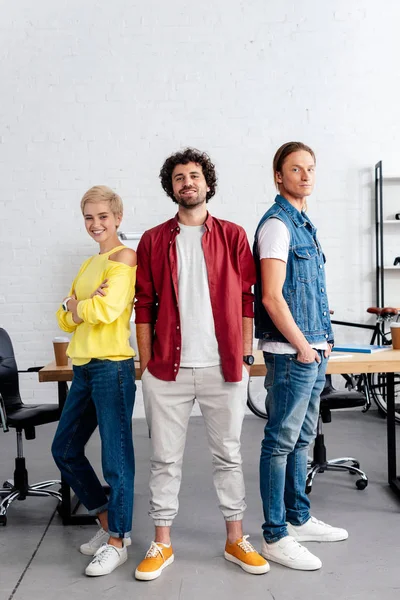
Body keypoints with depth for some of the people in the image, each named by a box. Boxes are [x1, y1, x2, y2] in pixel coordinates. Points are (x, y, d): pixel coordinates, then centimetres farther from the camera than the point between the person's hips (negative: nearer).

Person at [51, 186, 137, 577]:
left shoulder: (124, 257, -6)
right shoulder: (89, 264, 17)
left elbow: (107, 309, -19)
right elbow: (66, 320, 12)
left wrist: (75, 305, -1)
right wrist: (74, 308, -9)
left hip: (111, 366, -9)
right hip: (82, 367, 9)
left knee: (116, 458, 1)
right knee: (65, 450, 14)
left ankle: (118, 541, 17)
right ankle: (108, 523, 30)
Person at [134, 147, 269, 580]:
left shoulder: (233, 236, 5)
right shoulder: (153, 240, 6)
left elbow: (245, 300, 4)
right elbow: (145, 306, 5)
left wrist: (245, 355, 0)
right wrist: (146, 364, 1)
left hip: (223, 367, 0)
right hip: (167, 369, 0)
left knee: (228, 454, 11)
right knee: (165, 458, 8)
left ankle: (235, 540, 25)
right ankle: (162, 544, 22)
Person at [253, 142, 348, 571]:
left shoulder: (303, 223, 16)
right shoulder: (277, 224, -12)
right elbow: (272, 297, -20)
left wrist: (323, 340, 14)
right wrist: (302, 346, -14)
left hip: (312, 349, 9)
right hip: (291, 353, -9)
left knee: (302, 438, 17)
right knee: (281, 442, -1)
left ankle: (299, 519, 31)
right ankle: (275, 537, 10)